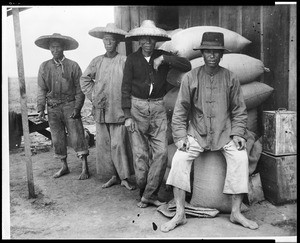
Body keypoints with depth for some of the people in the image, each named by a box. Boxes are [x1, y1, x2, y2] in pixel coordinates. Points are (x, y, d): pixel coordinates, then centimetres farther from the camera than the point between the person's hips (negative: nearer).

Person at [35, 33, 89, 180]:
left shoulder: (73, 66, -1)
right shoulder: (44, 67, 8)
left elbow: (79, 89, -1)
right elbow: (41, 90, 9)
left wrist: (77, 108, -10)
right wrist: (41, 109, 0)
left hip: (70, 105, -3)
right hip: (52, 108, 3)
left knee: (76, 136, -6)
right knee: (57, 139, 8)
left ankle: (85, 168, -1)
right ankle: (64, 167, 23)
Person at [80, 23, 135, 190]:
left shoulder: (124, 61, -3)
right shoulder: (97, 61, 8)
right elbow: (85, 79, 19)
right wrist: (93, 96, 9)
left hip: (118, 110, -4)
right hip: (101, 110, 4)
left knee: (118, 144, -5)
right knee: (103, 144, 7)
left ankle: (125, 178, 8)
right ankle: (114, 176, 20)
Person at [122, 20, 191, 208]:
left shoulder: (163, 56, 6)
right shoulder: (132, 60, 3)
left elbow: (187, 66, -6)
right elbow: (126, 88, 1)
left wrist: (164, 59, -14)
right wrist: (127, 115, -7)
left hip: (158, 108, 1)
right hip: (137, 107, -1)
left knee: (161, 152, -8)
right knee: (140, 154, 1)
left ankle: (149, 195, 3)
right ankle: (144, 191, 18)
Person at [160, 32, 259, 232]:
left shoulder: (230, 78, 3)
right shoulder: (191, 77, 0)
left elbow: (239, 110, 7)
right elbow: (180, 109, 0)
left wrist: (238, 133, -5)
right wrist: (180, 136, -8)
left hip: (225, 133, 1)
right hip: (197, 133, 0)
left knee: (241, 158, -22)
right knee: (179, 159, -21)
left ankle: (236, 212, -5)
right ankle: (180, 214, -10)